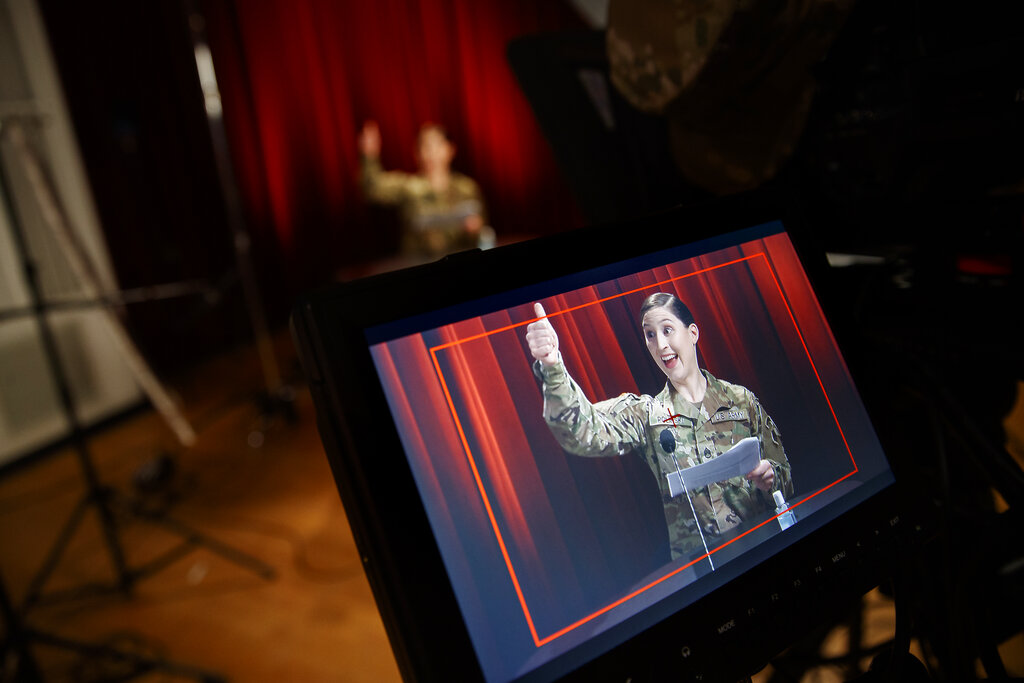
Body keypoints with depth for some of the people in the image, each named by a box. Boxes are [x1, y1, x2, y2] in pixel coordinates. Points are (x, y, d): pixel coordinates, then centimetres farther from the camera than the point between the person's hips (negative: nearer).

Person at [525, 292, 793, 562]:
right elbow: (585, 431, -15)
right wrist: (552, 367, -30)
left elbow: (784, 477, 15)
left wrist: (771, 477, -9)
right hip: (696, 564, -1)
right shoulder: (643, 414, 5)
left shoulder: (742, 400, 9)